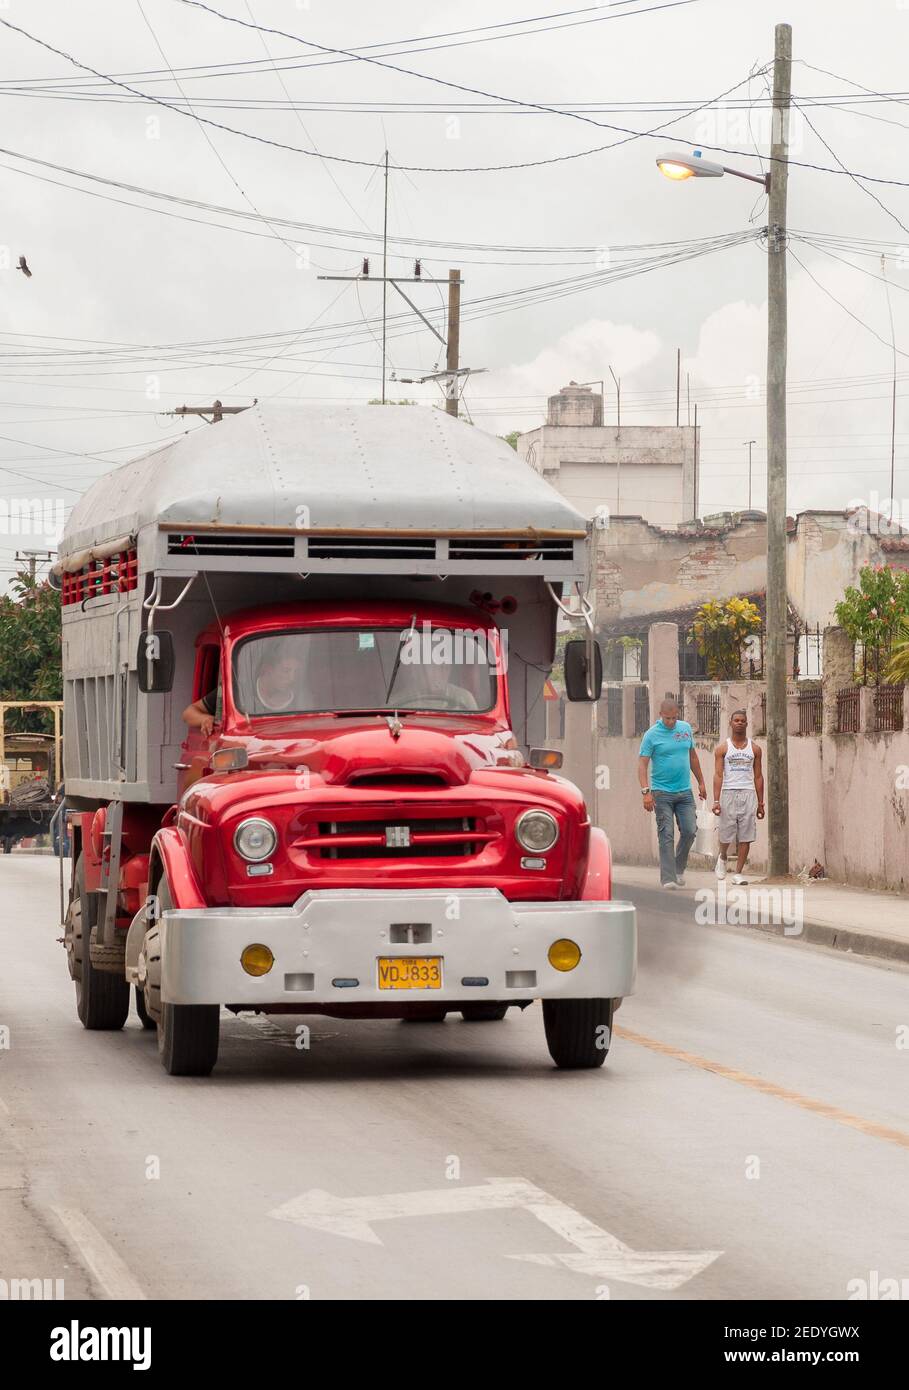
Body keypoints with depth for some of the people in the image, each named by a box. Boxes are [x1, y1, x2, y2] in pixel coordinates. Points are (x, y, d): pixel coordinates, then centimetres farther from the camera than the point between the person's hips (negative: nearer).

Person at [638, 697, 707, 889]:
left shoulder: (686, 728, 8)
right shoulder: (652, 735, -7)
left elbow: (693, 756, 19)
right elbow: (642, 765, -11)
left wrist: (701, 782, 20)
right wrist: (646, 792, -21)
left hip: (685, 791, 4)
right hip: (662, 792, -4)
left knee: (690, 831, -1)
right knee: (666, 835, -7)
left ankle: (679, 868, 21)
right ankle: (668, 878, -7)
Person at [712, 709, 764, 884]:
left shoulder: (754, 749, 10)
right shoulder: (723, 748, 4)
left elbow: (758, 777, 12)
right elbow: (718, 775, -3)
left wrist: (761, 803, 7)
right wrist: (716, 801, -13)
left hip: (748, 794, 1)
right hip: (728, 793, -1)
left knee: (745, 837, -4)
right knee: (726, 834, 2)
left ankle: (739, 873, 0)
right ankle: (722, 857, 34)